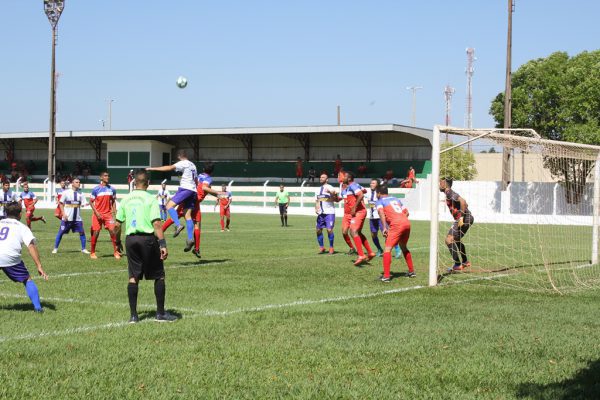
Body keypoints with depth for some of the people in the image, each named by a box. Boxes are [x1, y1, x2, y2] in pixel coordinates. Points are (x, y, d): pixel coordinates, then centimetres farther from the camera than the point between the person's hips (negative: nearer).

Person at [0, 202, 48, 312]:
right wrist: (39, 266, -1)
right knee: (27, 280, 17)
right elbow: (31, 246, 3)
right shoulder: (22, 227, 17)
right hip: (10, 257, -2)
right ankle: (37, 307, 11)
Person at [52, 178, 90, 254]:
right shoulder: (66, 192, -4)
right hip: (67, 217, -3)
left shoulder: (80, 193, 5)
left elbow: (83, 204, 1)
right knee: (61, 232, 1)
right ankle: (55, 248, 12)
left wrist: (85, 204, -23)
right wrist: (63, 213, -9)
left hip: (77, 218, 3)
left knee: (82, 232, -1)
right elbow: (61, 203, 1)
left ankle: (83, 249, 10)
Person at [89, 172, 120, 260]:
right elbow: (91, 202, -2)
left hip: (108, 213, 2)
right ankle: (92, 253, 13)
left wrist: (114, 211, 0)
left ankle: (115, 252, -1)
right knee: (95, 233, 1)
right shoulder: (96, 189, -4)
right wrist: (96, 212, -12)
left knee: (112, 231, -8)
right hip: (98, 214, -2)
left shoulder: (112, 189, 5)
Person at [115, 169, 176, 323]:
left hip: (130, 239, 4)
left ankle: (133, 315, 6)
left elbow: (117, 225, 8)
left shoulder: (126, 199, 6)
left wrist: (117, 241, 22)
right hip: (148, 238, -4)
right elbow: (156, 224, -15)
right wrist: (163, 244, -16)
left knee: (133, 277, 8)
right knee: (159, 276, 7)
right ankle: (161, 313, 9)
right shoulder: (150, 199, -7)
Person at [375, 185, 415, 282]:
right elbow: (406, 212, 25)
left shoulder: (380, 201, 10)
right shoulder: (396, 199, 29)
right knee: (403, 247, 27)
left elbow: (381, 212, -10)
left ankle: (386, 276, -12)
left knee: (387, 249, -4)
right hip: (407, 223, 7)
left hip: (396, 225, -7)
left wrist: (384, 228, -16)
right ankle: (411, 271, 34)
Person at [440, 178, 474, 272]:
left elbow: (462, 201, -28)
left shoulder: (450, 193, -12)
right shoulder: (449, 193, 19)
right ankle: (465, 262, 39)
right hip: (468, 218, 11)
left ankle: (457, 264, -15)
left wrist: (461, 217, -28)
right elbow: (465, 204, 28)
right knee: (456, 239, 28)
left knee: (449, 239, -13)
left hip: (464, 219, -11)